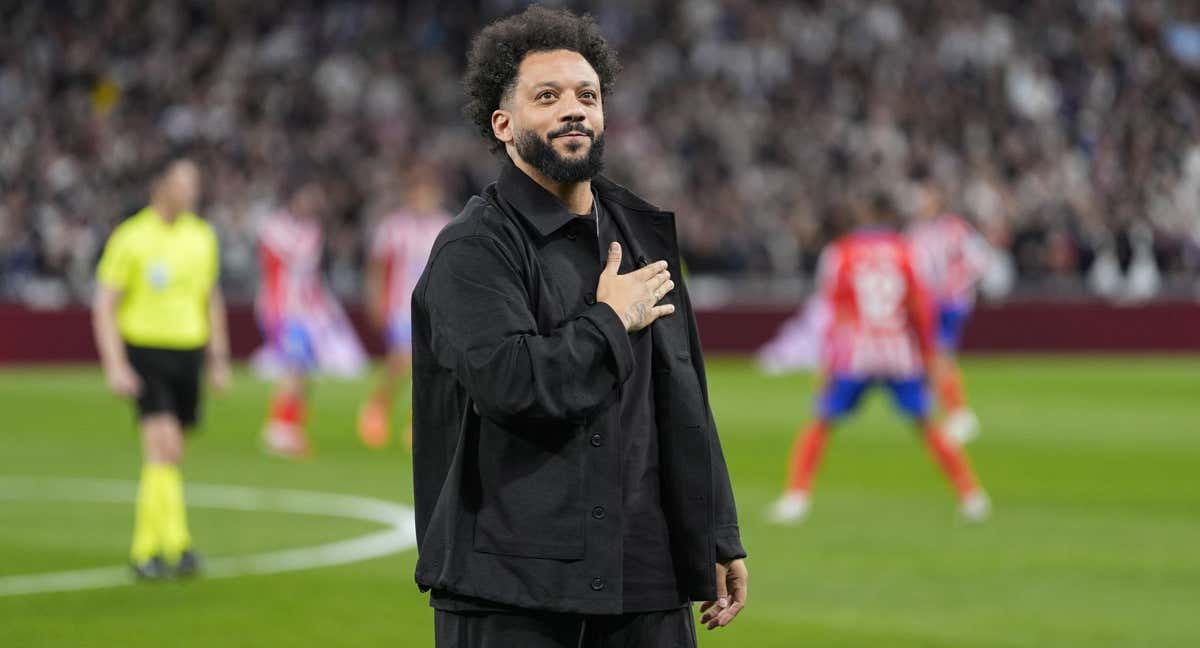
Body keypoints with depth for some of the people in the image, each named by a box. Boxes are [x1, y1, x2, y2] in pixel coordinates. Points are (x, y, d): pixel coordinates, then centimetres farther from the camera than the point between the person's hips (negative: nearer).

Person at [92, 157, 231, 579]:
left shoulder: (202, 236, 10)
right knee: (163, 448, -18)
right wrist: (115, 366, -16)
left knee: (169, 457, 9)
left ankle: (146, 549, 19)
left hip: (189, 352, 5)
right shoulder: (131, 238, -7)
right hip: (144, 351, -5)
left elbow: (211, 299, 21)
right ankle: (174, 542, -20)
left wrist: (219, 358, 16)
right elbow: (104, 306, -8)